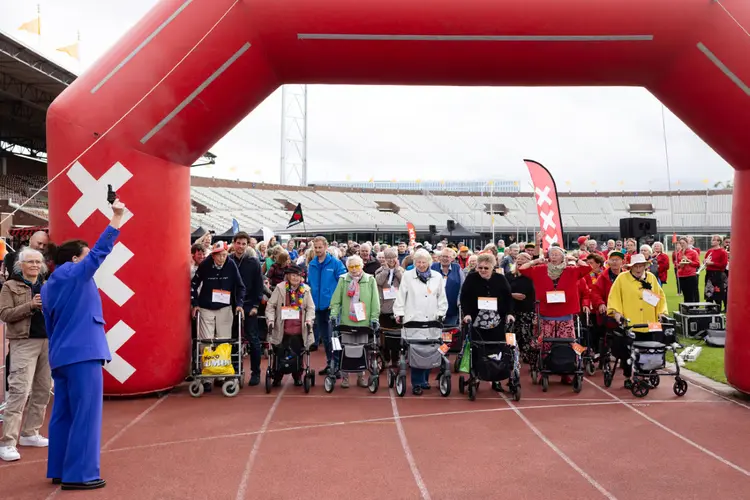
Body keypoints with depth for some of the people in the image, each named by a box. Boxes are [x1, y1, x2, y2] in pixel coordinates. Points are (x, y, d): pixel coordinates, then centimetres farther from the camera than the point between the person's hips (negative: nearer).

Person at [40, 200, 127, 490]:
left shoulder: (48, 287, 17)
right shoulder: (74, 274, -7)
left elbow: (50, 326, 20)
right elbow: (100, 251, -13)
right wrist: (117, 217, -10)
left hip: (61, 356, 9)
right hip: (83, 354, -9)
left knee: (63, 414, 13)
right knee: (85, 415, -4)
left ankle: (59, 470, 20)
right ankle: (79, 474, -1)